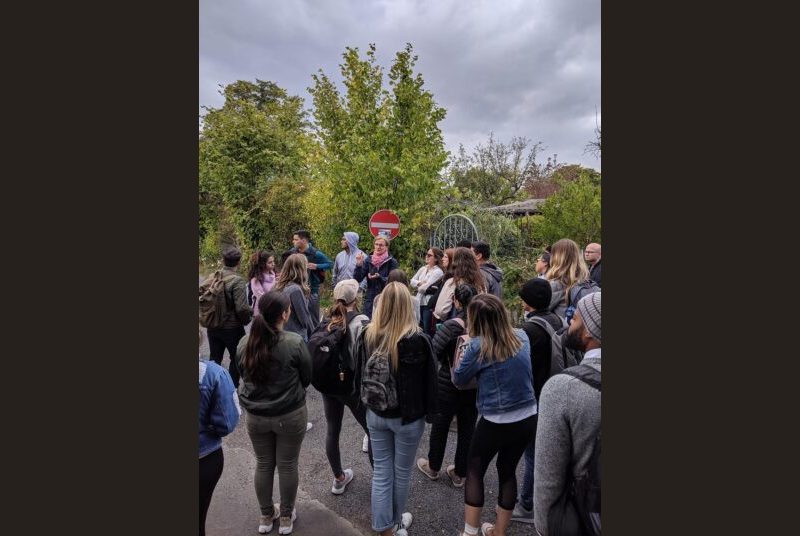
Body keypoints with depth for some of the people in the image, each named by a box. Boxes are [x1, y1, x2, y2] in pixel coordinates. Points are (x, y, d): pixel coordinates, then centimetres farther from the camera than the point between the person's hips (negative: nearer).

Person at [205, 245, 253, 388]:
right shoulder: (237, 281, -22)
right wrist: (247, 320, -5)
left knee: (214, 359, 19)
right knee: (236, 359, 15)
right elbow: (242, 308, -26)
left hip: (212, 327, 5)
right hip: (232, 328, -5)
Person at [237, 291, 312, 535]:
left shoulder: (244, 343, -10)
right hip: (290, 415, -3)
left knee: (263, 464, 21)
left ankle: (266, 516, 39)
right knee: (287, 465, 15)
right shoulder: (295, 342, -22)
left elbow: (244, 377, 6)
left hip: (255, 415, 4)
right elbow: (307, 378, -8)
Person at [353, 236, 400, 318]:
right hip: (370, 301, 3)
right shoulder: (368, 261, 6)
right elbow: (357, 279, 1)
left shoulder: (392, 262, -2)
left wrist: (379, 277, -26)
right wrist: (358, 265, -13)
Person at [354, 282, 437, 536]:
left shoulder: (367, 334, -10)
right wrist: (428, 410, 4)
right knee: (402, 472, 19)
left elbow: (359, 375, 4)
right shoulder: (417, 340, -22)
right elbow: (429, 380, -11)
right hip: (407, 417, -3)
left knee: (381, 470, 17)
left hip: (375, 414, 3)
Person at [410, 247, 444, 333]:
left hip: (429, 304, -7)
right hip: (419, 302, 7)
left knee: (427, 330, 0)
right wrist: (420, 283, -11)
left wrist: (418, 287, 1)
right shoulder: (422, 269, 13)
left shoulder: (438, 272, -11)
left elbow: (426, 287, -17)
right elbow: (412, 281, 8)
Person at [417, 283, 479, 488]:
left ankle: (433, 467, 37)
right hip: (474, 386, 4)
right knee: (467, 429, 17)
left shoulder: (452, 326, -22)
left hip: (448, 385, -3)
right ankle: (460, 474, 32)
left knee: (440, 426, 17)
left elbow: (432, 351, -24)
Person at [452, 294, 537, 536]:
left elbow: (458, 380, -6)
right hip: (528, 419, 6)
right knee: (508, 471, 22)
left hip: (496, 423, -5)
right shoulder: (522, 336, -3)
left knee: (475, 472, 17)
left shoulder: (478, 345, -19)